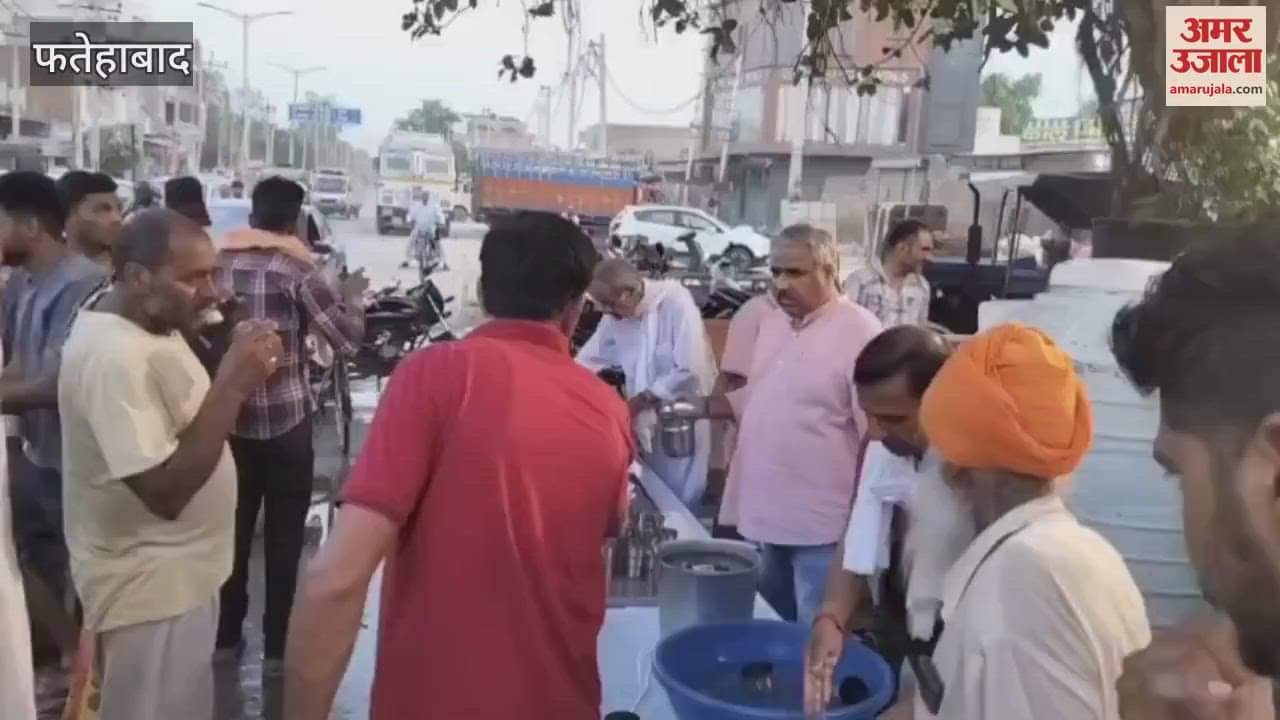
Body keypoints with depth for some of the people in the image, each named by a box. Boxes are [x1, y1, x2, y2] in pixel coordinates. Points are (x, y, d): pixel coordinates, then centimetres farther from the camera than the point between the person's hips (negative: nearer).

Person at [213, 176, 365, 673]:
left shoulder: (218, 263, 3)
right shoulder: (296, 269, -12)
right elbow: (349, 339, -15)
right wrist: (347, 296, -1)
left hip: (228, 417, 5)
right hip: (285, 419, -4)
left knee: (233, 527, 17)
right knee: (284, 535, 6)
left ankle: (226, 636, 27)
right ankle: (277, 647, 13)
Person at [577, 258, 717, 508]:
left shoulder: (676, 303, -21)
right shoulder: (617, 313, 0)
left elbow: (690, 373, -25)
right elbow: (588, 360, 5)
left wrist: (638, 401, -19)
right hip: (647, 424, 6)